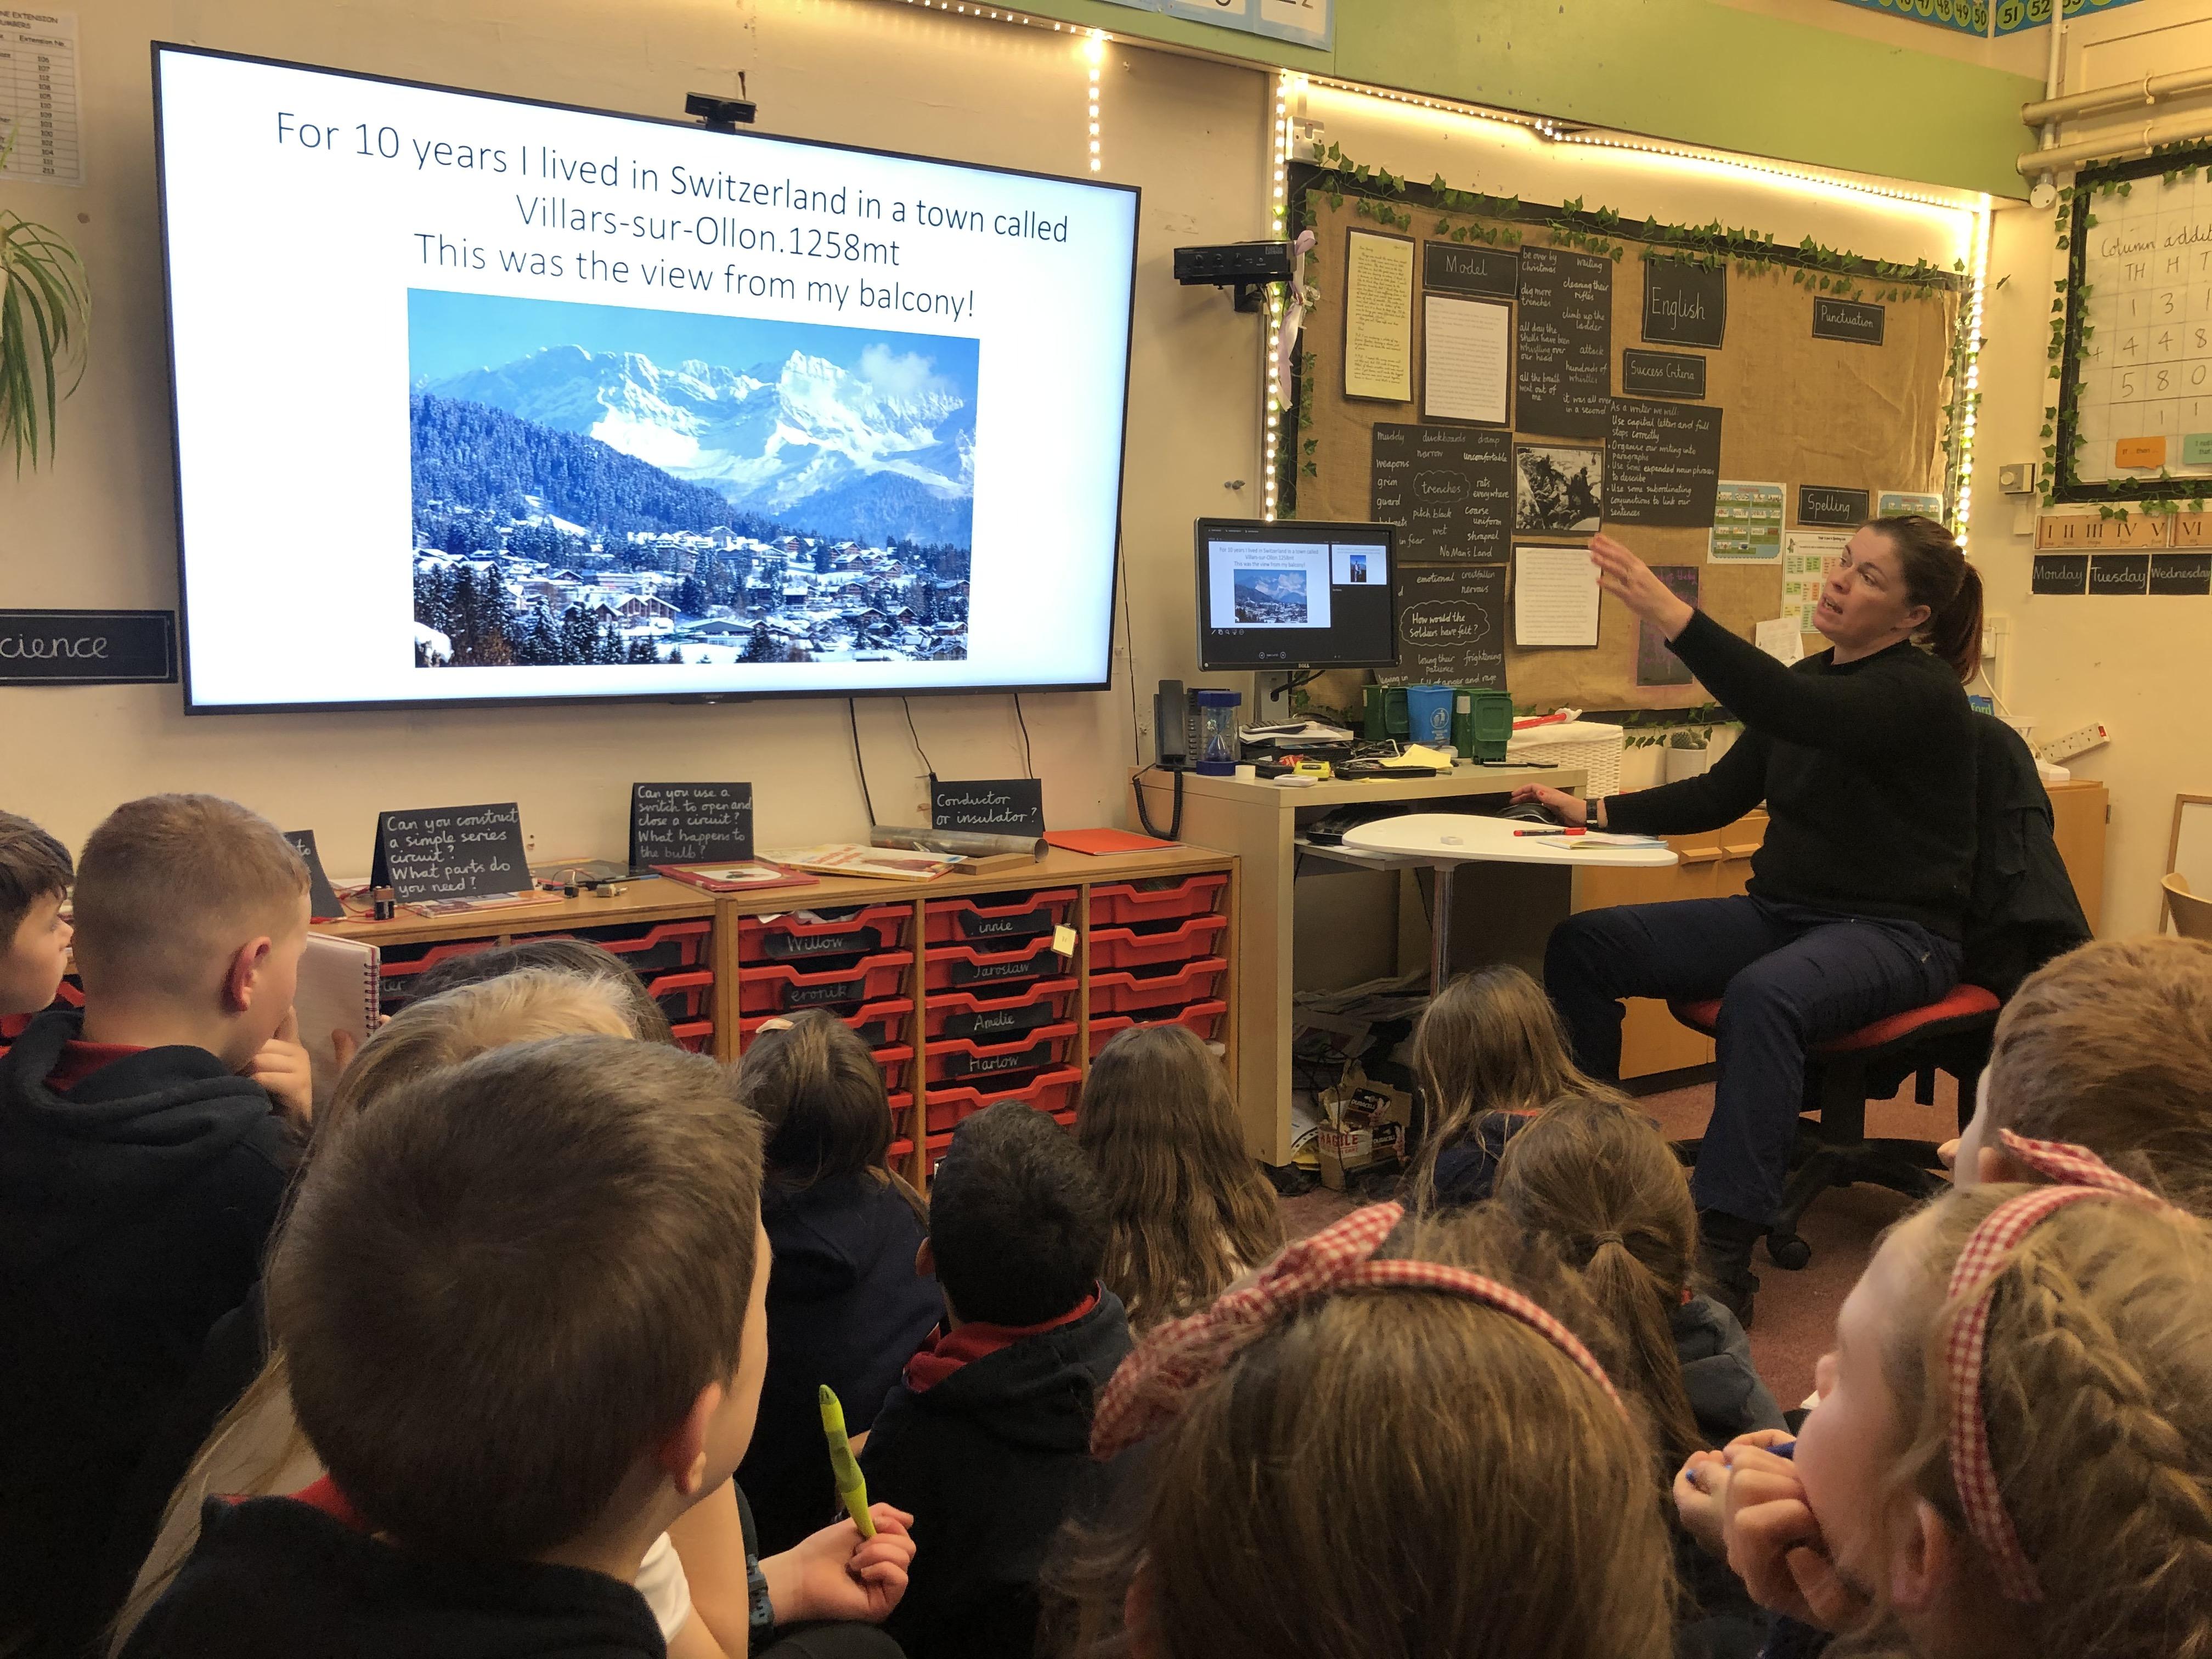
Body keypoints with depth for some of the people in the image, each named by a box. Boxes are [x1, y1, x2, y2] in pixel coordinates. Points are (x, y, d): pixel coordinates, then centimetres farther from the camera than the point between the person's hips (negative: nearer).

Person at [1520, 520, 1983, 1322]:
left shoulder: (1922, 691, -13)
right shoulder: (1810, 678, 13)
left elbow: (1800, 717, -33)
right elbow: (1720, 795, 15)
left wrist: (1672, 616, -40)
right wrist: (1595, 813, 3)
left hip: (1892, 932, -8)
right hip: (1781, 914, 8)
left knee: (1761, 995, -40)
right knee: (1580, 945, -8)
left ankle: (1722, 1257, -39)